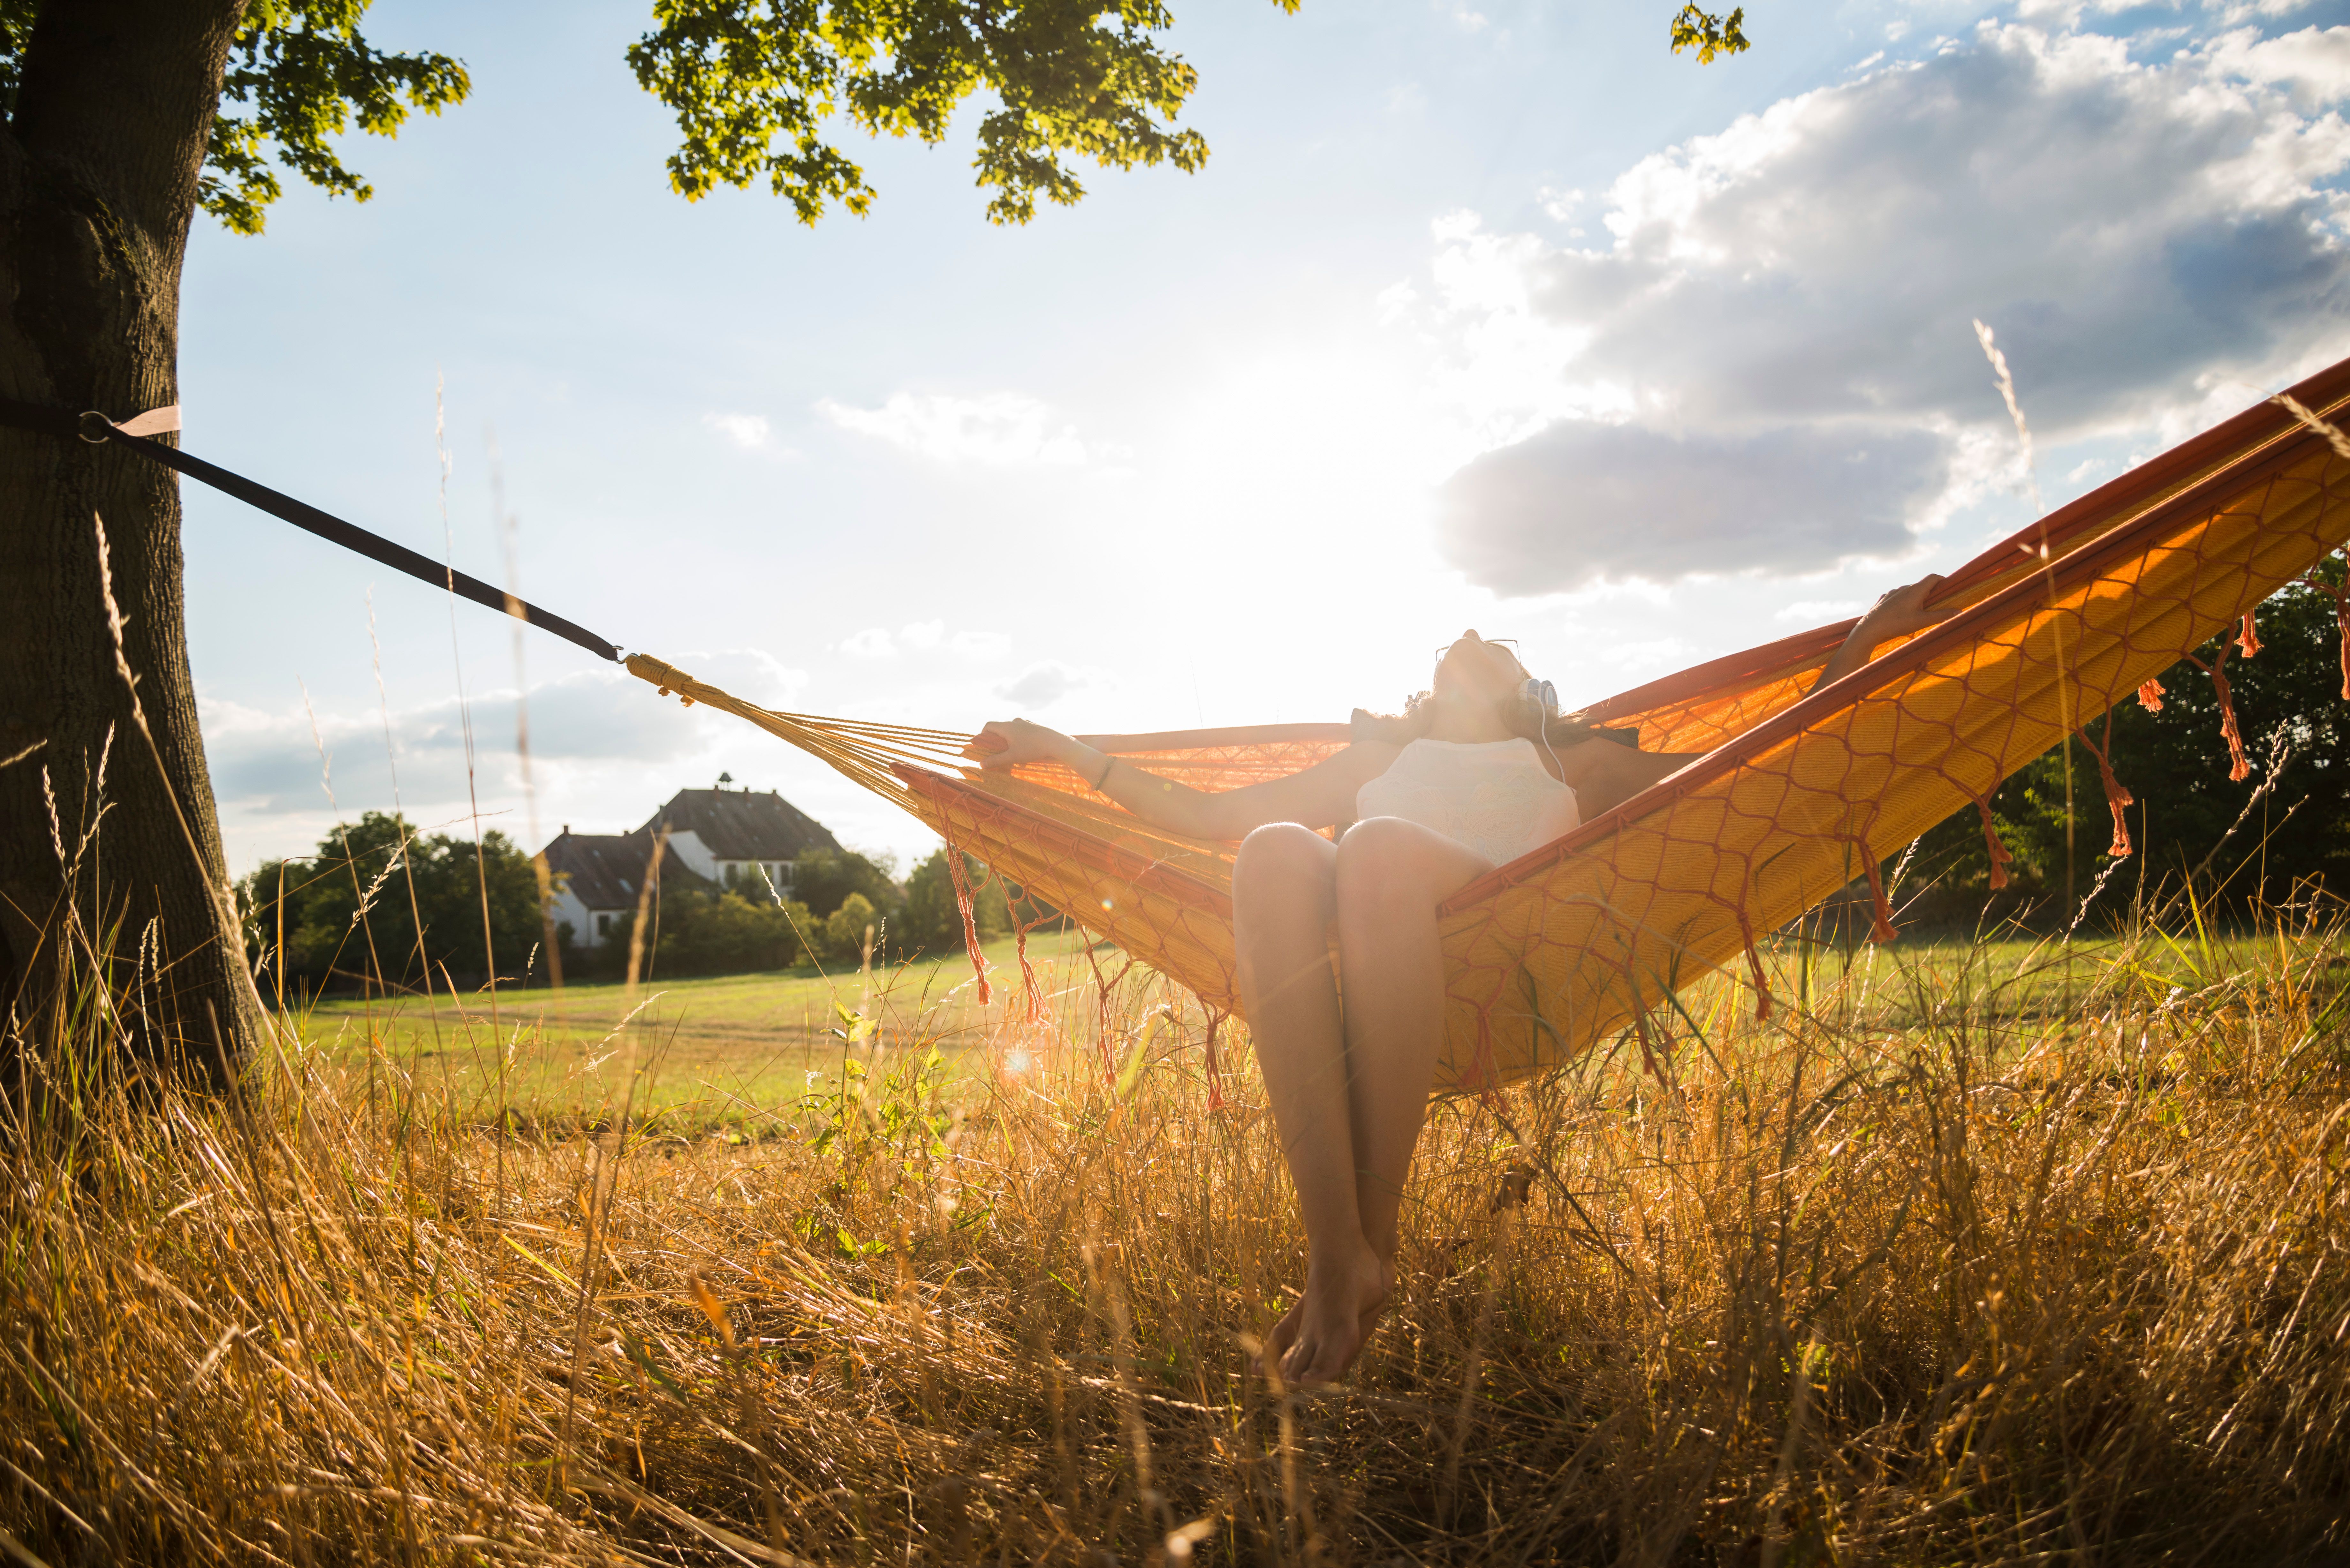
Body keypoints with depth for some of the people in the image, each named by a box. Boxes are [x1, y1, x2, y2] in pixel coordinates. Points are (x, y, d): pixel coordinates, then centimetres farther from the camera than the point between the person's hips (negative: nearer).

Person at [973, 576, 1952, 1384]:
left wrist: (1869, 637, 24)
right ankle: (1333, 1254, -41)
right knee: (1276, 850, -34)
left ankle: (1376, 1241, -35)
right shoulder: (1379, 762, 44)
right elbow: (1208, 815, 38)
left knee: (1379, 846, -36)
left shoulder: (1572, 764, 39)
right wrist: (1067, 753, 33)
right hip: (1357, 963, 2)